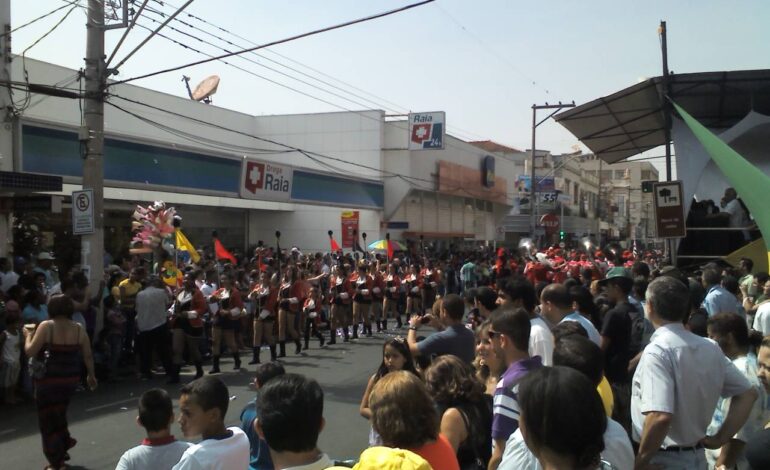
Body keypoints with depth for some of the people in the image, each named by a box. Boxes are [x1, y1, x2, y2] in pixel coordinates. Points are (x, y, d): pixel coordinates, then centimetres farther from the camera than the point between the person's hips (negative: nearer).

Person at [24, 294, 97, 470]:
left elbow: (30, 352, -14)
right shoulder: (79, 328, -3)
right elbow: (88, 356, 2)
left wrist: (28, 335, 4)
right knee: (59, 414, 27)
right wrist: (91, 375, 16)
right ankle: (64, 444, 35)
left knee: (48, 418, 12)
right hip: (71, 379, 4)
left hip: (49, 380, -4)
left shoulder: (46, 326, -14)